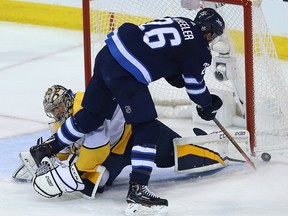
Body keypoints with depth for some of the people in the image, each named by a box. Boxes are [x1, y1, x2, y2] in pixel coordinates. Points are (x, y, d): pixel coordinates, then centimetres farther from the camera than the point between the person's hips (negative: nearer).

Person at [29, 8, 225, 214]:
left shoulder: (179, 23, 19)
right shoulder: (198, 48, -3)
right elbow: (195, 85, 6)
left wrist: (175, 77, 31)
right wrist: (208, 105, 24)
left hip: (109, 53, 9)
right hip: (125, 73, -9)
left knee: (92, 114, 24)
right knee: (148, 129, -5)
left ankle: (46, 149, 36)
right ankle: (137, 189, -11)